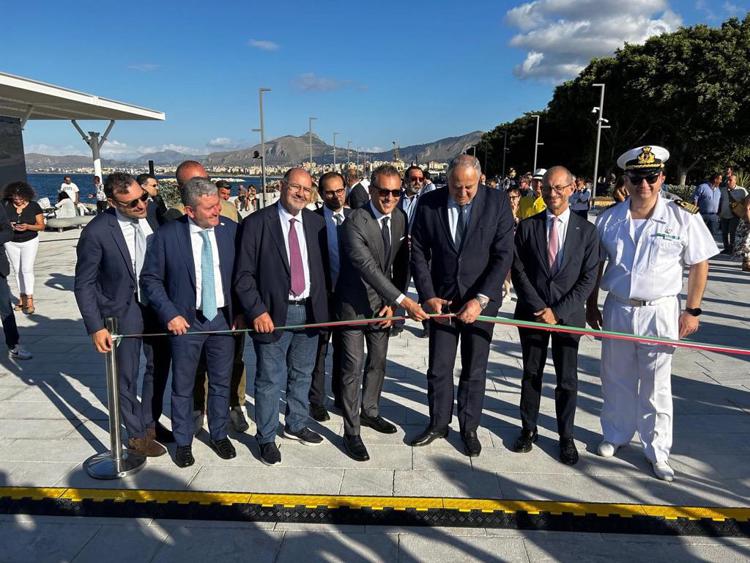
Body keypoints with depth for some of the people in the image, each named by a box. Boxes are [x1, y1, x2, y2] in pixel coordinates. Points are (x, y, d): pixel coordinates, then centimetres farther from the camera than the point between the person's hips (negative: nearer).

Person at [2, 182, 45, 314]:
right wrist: (7, 225, -19)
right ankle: (22, 297, 17)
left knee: (27, 269, -11)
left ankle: (29, 300, -10)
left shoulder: (34, 206, -8)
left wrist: (28, 226, -24)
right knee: (17, 270, 8)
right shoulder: (5, 205, -5)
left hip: (30, 242, -3)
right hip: (11, 243, 3)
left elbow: (41, 226, -6)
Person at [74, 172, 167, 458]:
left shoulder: (153, 212, -9)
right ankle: (137, 434, 32)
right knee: (126, 377, 11)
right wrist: (96, 328, -16)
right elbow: (84, 284, -12)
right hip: (123, 312, -4)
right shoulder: (96, 232, -21)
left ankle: (150, 422, 40)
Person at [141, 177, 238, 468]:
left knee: (221, 383, 16)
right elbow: (150, 279, -4)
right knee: (183, 387, 12)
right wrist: (169, 314, -12)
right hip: (186, 321, -2)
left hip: (223, 318, 2)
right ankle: (183, 442, 32)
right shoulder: (167, 234, -10)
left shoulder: (231, 229, -4)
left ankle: (219, 435, 36)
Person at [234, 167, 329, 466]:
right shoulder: (257, 223, -8)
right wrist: (257, 311, -15)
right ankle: (266, 438, 22)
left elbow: (323, 266, 10)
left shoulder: (316, 222, 5)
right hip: (273, 313, -5)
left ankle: (296, 425, 39)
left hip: (310, 310, 5)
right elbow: (243, 274, -9)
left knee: (302, 374, 19)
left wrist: (322, 304, 3)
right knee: (270, 380, 4)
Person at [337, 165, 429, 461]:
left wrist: (392, 303, -4)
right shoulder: (355, 222, -22)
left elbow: (401, 264, 4)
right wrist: (405, 301, -34)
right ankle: (351, 432, 12)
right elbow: (368, 268, -30)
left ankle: (369, 411, 39)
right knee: (353, 368, -1)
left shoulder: (400, 218, -1)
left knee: (378, 362, 18)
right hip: (355, 304, -6)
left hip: (384, 302, 6)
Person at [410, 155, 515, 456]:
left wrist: (480, 300, -17)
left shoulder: (497, 202, -9)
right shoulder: (429, 203, -5)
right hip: (441, 299, 1)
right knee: (438, 368, 9)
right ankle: (438, 424, 30)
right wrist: (428, 295, -8)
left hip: (480, 299, -1)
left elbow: (503, 255, -11)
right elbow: (419, 252, 0)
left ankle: (469, 428, 29)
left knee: (474, 370, 11)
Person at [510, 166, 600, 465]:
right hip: (532, 313, 1)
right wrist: (538, 307, -12)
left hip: (568, 315, -1)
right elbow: (519, 271, -3)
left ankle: (566, 437, 23)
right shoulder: (527, 226, 0)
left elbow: (588, 278, -4)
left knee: (567, 380, 7)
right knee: (531, 374, 12)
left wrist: (558, 312, -12)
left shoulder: (586, 230, -1)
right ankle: (528, 429, 27)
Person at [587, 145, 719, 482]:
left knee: (657, 385, 8)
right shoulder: (609, 219, 0)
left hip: (660, 311, -2)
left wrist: (692, 310, -2)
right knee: (616, 379, 15)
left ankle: (657, 450, 24)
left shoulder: (683, 217, -7)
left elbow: (699, 265, 0)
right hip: (617, 309, 3)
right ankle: (616, 435, 35)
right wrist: (591, 305, 9)